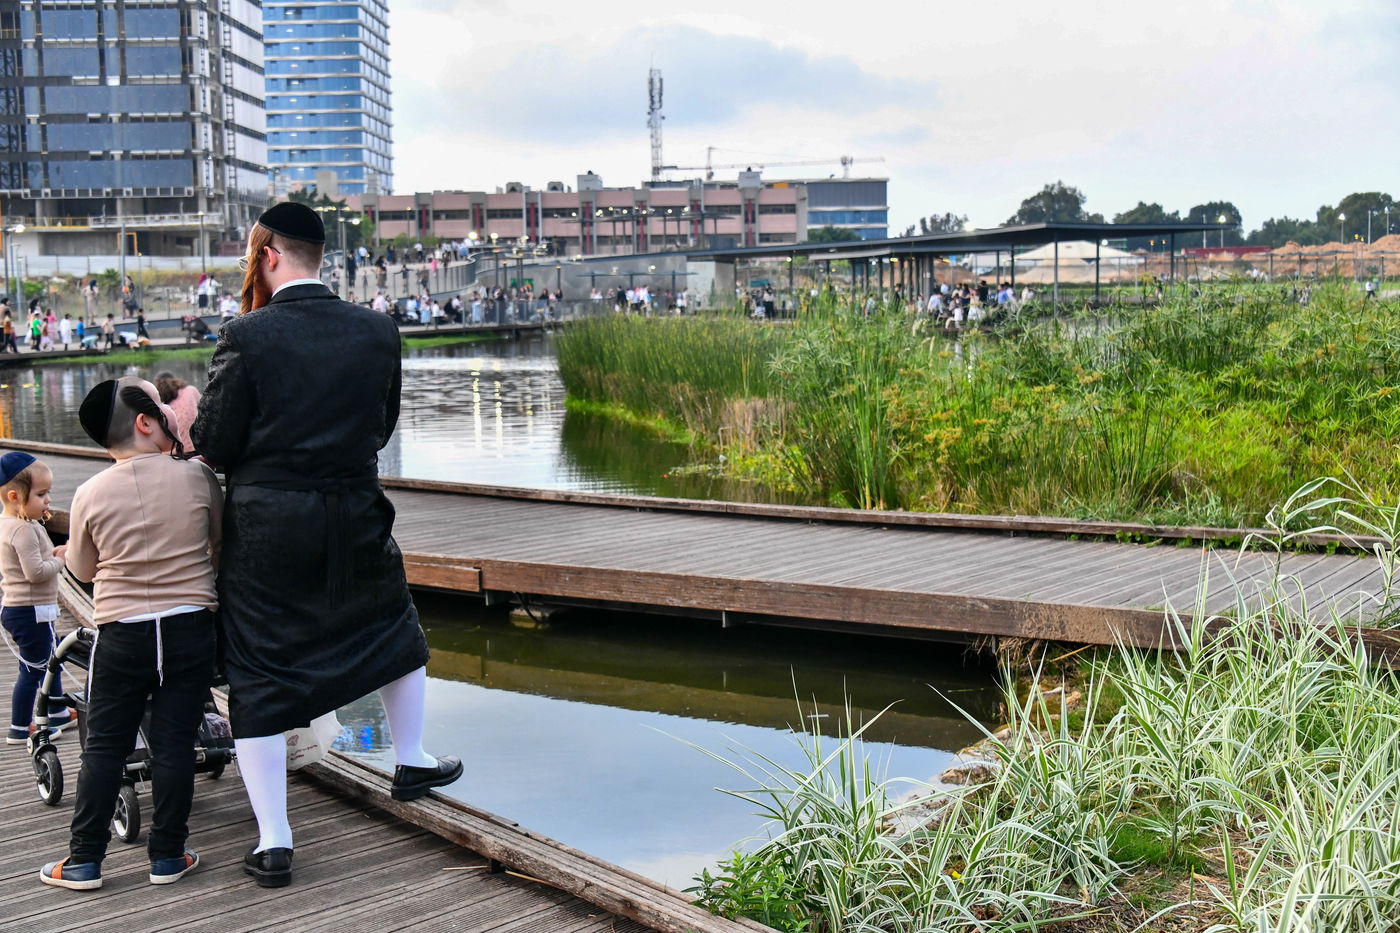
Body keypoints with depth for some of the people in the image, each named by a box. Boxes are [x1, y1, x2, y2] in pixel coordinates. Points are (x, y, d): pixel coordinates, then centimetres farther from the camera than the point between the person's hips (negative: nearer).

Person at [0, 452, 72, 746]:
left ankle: (57, 713, 38)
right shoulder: (24, 530, -22)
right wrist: (61, 558, -11)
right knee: (32, 671, -1)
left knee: (49, 659, 24)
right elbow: (36, 572, -27)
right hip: (32, 611, -11)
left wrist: (52, 554, 2)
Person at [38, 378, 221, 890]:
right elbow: (223, 545, 5)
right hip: (190, 627, 0)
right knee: (174, 745, 6)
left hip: (121, 633, 0)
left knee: (103, 747, 10)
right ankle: (167, 856, 13)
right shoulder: (197, 477, -8)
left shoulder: (90, 494, -6)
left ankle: (84, 860, 15)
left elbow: (82, 569, 7)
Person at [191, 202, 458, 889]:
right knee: (396, 632, 28)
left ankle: (273, 842, 9)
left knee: (257, 678, 7)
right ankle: (411, 762, 43)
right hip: (357, 523, 3)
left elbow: (213, 445, -10)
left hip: (264, 530, -3)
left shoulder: (247, 336, -13)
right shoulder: (377, 331, -2)